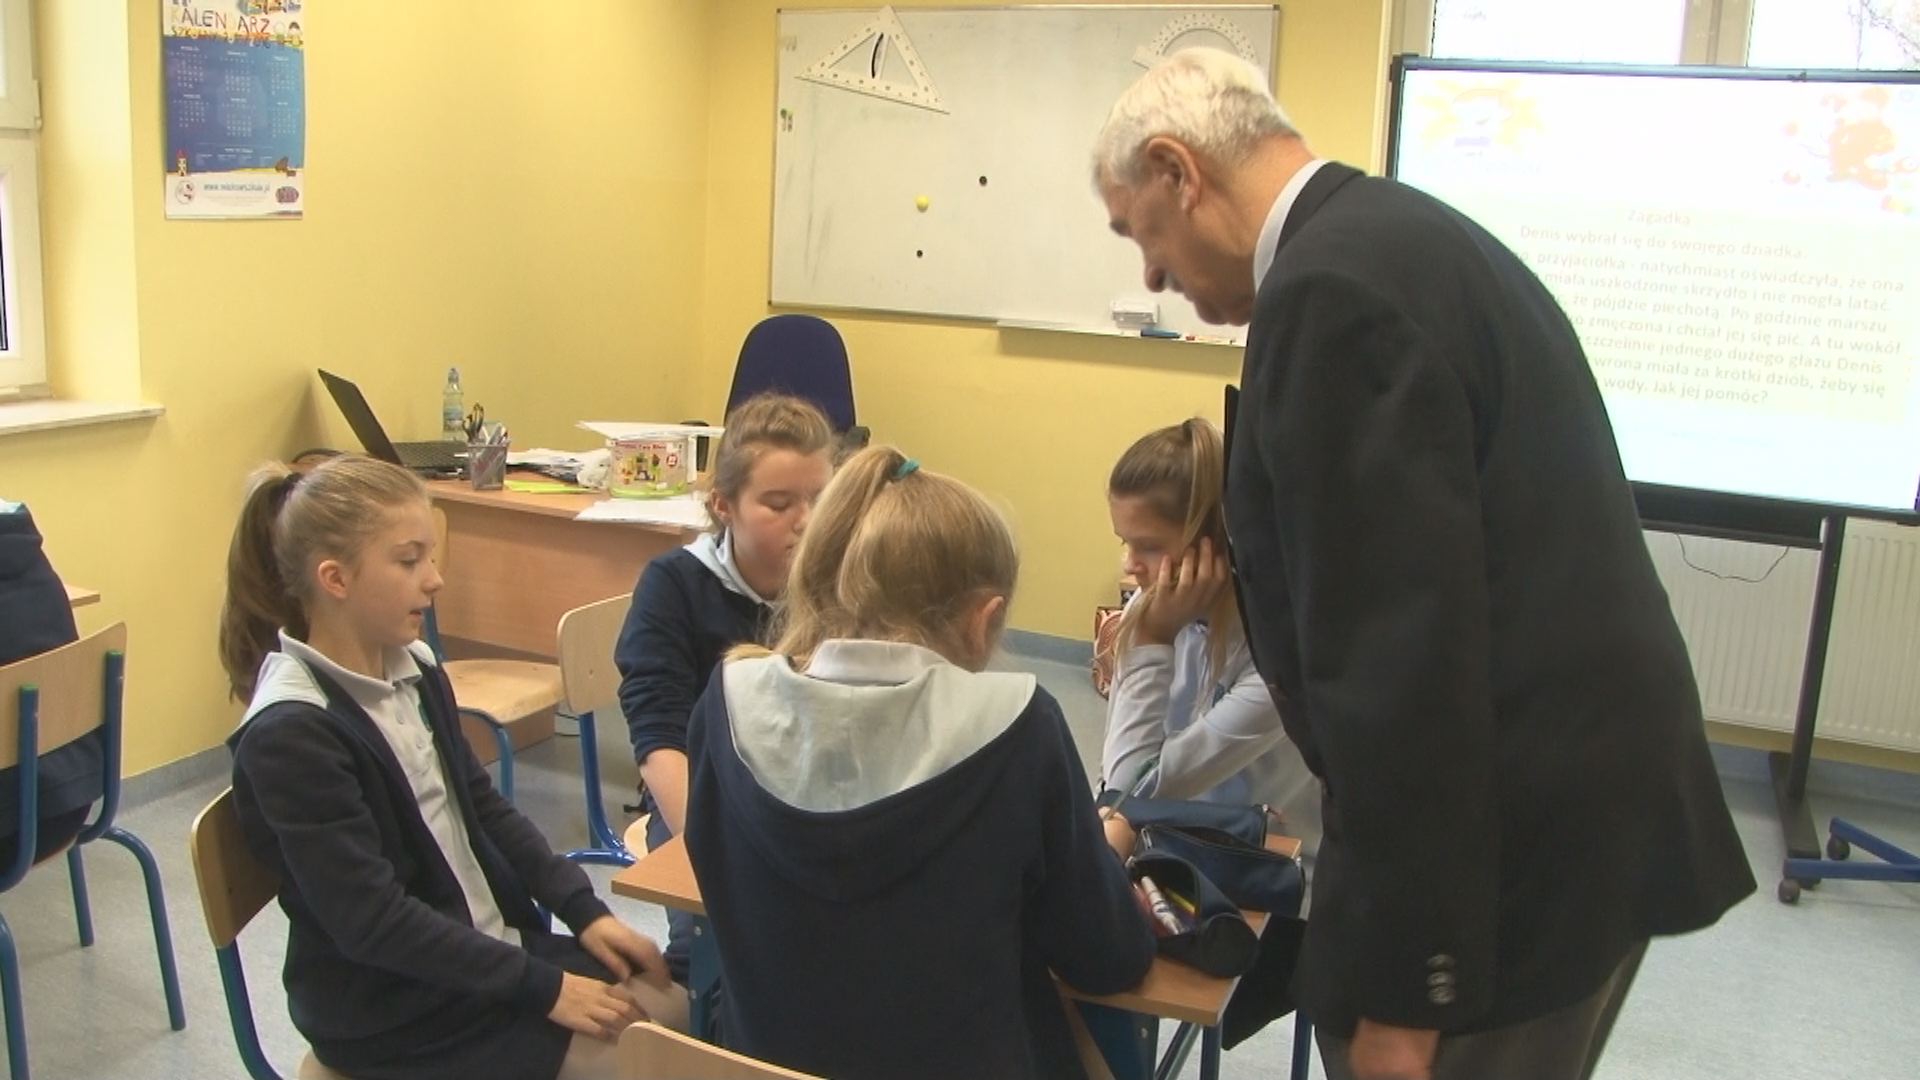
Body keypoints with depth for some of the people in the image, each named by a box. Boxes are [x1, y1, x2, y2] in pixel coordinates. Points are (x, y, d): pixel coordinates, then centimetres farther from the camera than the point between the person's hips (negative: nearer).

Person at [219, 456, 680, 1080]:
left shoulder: (415, 670, 2)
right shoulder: (290, 733, -22)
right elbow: (372, 919, -24)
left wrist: (586, 912, 1)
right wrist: (543, 987, -21)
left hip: (492, 947, 8)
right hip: (391, 1013, -8)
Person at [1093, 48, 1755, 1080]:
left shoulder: (1331, 288, -19)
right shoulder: (1414, 239, 11)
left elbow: (1402, 658, -24)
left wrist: (1403, 987, -19)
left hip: (1510, 851, -10)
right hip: (1594, 802, 10)